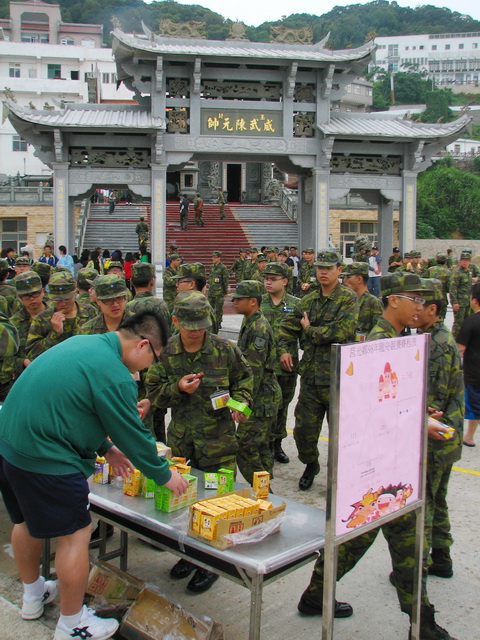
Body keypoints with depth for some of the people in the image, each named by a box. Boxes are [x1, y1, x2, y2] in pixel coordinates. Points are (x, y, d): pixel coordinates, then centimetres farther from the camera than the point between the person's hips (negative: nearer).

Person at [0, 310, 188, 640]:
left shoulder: (82, 342, 8)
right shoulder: (114, 375, -20)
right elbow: (134, 435, -12)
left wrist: (106, 448, 22)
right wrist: (165, 475, 3)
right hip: (46, 461, -10)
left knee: (28, 520, 26)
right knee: (75, 534, 5)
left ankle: (33, 594, 47)